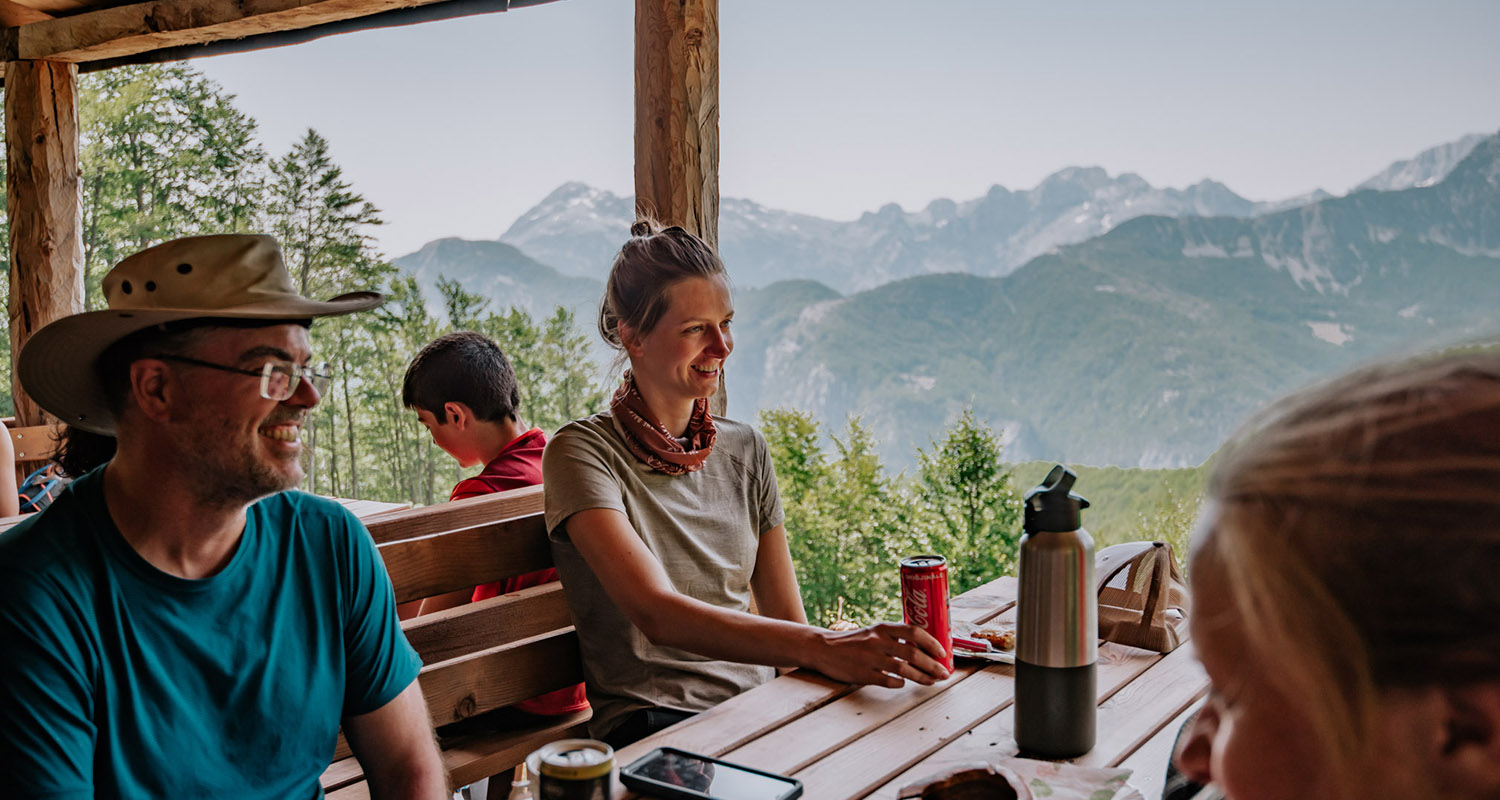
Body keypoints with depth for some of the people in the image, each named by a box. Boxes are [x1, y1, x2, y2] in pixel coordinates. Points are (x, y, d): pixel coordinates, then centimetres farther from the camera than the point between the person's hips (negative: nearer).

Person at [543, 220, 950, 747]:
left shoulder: (745, 451, 11)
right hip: (647, 722, -6)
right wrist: (821, 649, -35)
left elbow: (787, 621, 10)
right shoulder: (584, 452, -8)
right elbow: (657, 614, -23)